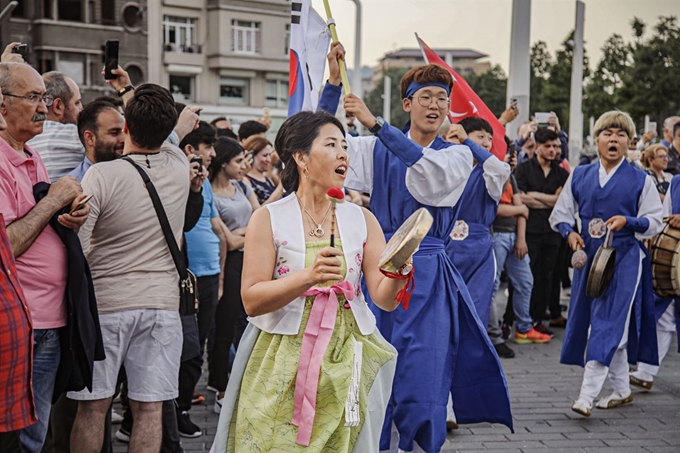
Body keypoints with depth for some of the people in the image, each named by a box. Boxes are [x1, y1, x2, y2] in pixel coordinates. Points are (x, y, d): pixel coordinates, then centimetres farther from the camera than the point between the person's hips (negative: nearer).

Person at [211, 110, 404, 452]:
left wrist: (396, 274, -23)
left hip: (344, 364, 2)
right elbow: (252, 301, -11)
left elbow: (385, 299, -1)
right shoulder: (269, 219, -4)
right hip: (282, 365, -2)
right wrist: (308, 276, -25)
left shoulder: (362, 219, 4)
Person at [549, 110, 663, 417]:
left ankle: (587, 395, -17)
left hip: (625, 259, -4)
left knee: (607, 325, -13)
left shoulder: (641, 180, 0)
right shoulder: (580, 176, 9)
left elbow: (655, 222, 0)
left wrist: (627, 221, -18)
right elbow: (560, 214, 12)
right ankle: (622, 390, 24)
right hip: (590, 256, 4)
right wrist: (569, 233, -8)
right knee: (613, 326, 11)